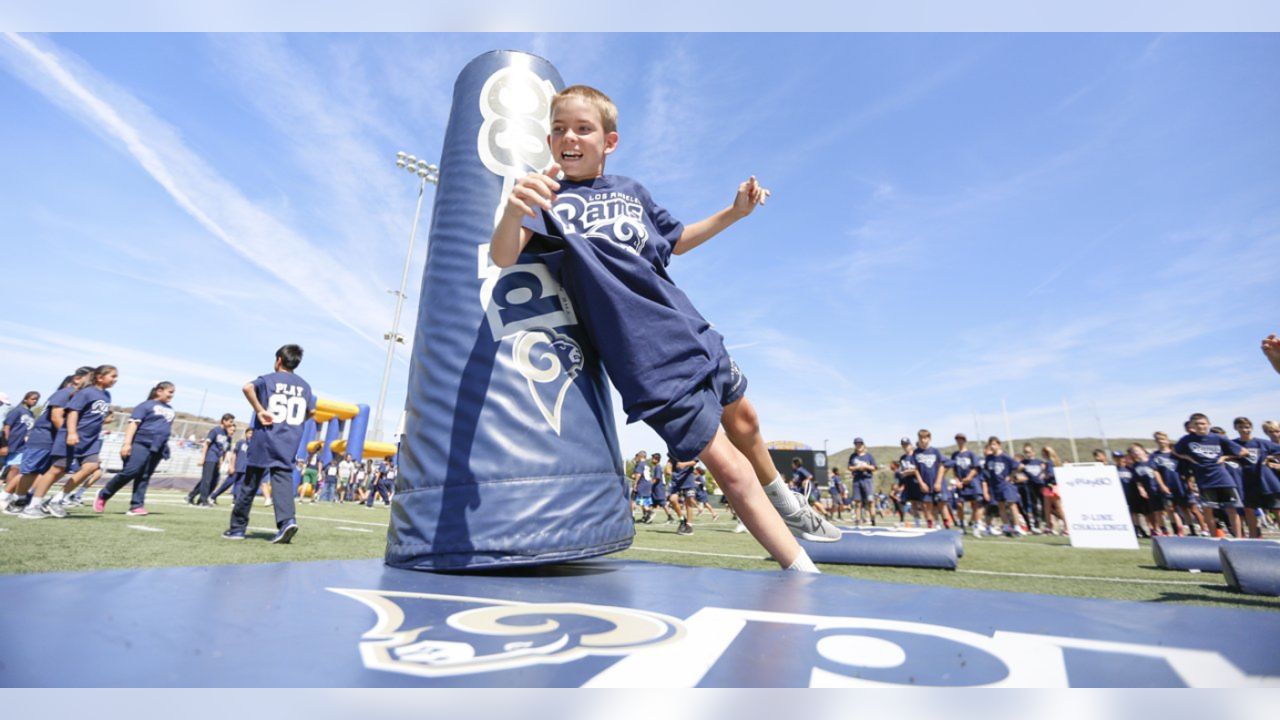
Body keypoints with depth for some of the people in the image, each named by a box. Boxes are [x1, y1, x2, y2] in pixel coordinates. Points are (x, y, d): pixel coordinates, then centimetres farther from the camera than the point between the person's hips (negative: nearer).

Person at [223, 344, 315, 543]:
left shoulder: (268, 379, 2)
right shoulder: (305, 386, 13)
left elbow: (247, 387, -18)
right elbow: (312, 411, 14)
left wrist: (260, 410, -13)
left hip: (265, 439, -2)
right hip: (289, 443, 2)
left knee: (251, 483, 9)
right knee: (283, 480, -3)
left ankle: (237, 528, 19)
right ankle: (287, 520, -24)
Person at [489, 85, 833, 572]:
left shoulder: (630, 191, 9)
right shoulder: (547, 198, -4)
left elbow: (675, 241, 24)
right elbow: (502, 257, -23)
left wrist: (735, 211, 15)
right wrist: (512, 209, -45)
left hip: (692, 331, 6)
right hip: (649, 360, -6)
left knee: (743, 419, 20)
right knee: (726, 463, -6)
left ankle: (787, 507, 50)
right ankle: (803, 573, 14)